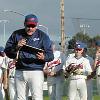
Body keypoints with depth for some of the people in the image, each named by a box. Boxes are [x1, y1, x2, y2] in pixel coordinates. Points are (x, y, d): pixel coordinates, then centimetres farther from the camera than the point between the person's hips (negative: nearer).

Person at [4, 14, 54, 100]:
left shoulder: (43, 36, 3)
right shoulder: (16, 34, 10)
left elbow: (50, 55, 0)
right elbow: (7, 51, 8)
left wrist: (43, 57, -22)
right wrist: (16, 47, -12)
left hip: (36, 71, -3)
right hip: (19, 72, 4)